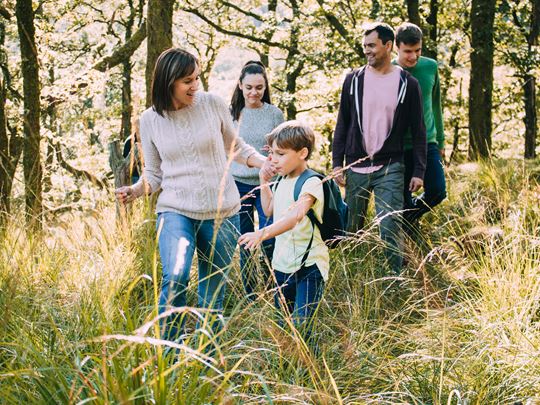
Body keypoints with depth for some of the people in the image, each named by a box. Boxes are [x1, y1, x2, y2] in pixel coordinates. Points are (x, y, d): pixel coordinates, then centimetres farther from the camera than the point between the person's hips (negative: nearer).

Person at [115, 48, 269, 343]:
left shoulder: (213, 105, -1)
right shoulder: (150, 120, 0)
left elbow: (235, 147, 13)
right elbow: (154, 173, 8)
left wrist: (265, 163, -4)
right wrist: (134, 191, -12)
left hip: (222, 211, 1)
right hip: (175, 211, -1)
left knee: (213, 292, 8)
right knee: (176, 278, -25)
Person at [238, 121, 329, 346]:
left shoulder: (311, 183, -17)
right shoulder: (282, 181, 10)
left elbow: (294, 216, -33)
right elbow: (270, 210, 27)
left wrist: (262, 234, -44)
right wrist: (264, 182, 15)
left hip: (308, 263, -9)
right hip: (282, 263, 9)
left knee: (301, 324, -14)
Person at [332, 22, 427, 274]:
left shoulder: (407, 84, -1)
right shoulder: (353, 80, 4)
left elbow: (418, 131, 2)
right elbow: (342, 125, 8)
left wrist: (419, 171, -2)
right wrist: (337, 163, 1)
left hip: (389, 168, -2)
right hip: (356, 167, 3)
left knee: (390, 225, -11)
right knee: (351, 227, 9)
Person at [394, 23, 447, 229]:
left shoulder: (430, 67, 0)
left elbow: (435, 105, 12)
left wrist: (440, 141, 16)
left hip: (427, 143, 3)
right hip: (399, 147, -3)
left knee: (437, 191, -8)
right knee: (403, 200, 1)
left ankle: (410, 217, 20)